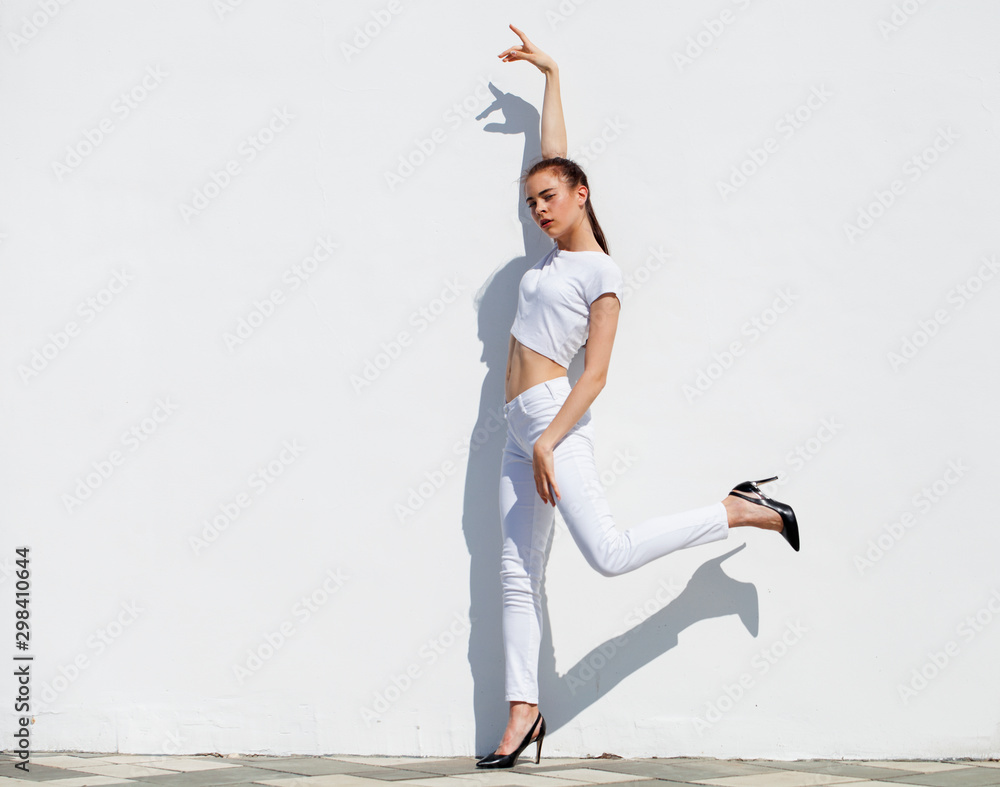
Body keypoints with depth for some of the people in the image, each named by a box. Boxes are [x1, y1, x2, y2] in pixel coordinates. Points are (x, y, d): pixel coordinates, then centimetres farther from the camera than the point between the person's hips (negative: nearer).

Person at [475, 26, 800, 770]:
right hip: (520, 427, 8)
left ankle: (746, 510, -1)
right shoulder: (557, 250, 14)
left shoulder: (602, 273, -6)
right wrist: (551, 75, 26)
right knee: (518, 573, 3)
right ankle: (523, 712, 5)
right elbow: (555, 156, 24)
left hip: (554, 415, -8)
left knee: (610, 553, -17)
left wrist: (549, 439, -20)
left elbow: (595, 374, -12)